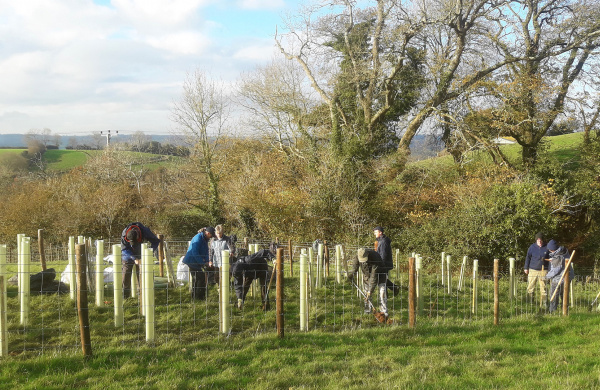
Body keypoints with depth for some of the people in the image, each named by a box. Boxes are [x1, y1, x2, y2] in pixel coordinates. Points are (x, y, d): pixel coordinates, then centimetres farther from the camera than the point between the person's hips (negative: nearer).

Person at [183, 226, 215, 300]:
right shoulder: (198, 238, -21)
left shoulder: (204, 239, 9)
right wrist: (203, 262, -22)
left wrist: (206, 262, -1)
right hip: (192, 261, -10)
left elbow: (205, 252, 15)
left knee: (196, 279, 17)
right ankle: (199, 296, -4)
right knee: (201, 278, -9)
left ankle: (194, 296, 27)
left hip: (196, 262, 10)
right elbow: (195, 252, -25)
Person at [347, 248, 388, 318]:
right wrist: (351, 275, 10)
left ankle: (384, 312, -14)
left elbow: (374, 276, -36)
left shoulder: (374, 258, -40)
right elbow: (355, 265, 2)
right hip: (367, 275, 5)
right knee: (366, 294, 8)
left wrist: (370, 291, -34)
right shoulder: (358, 254, -24)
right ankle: (367, 311, 20)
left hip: (379, 274, -5)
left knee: (382, 293, -15)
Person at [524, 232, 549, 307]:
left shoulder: (547, 247, -1)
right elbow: (528, 257, 7)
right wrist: (526, 268, 4)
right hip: (532, 270, 1)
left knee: (543, 287, 5)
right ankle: (529, 301, 17)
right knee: (530, 286, 4)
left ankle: (543, 303, 14)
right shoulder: (532, 247, 1)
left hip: (543, 270, -1)